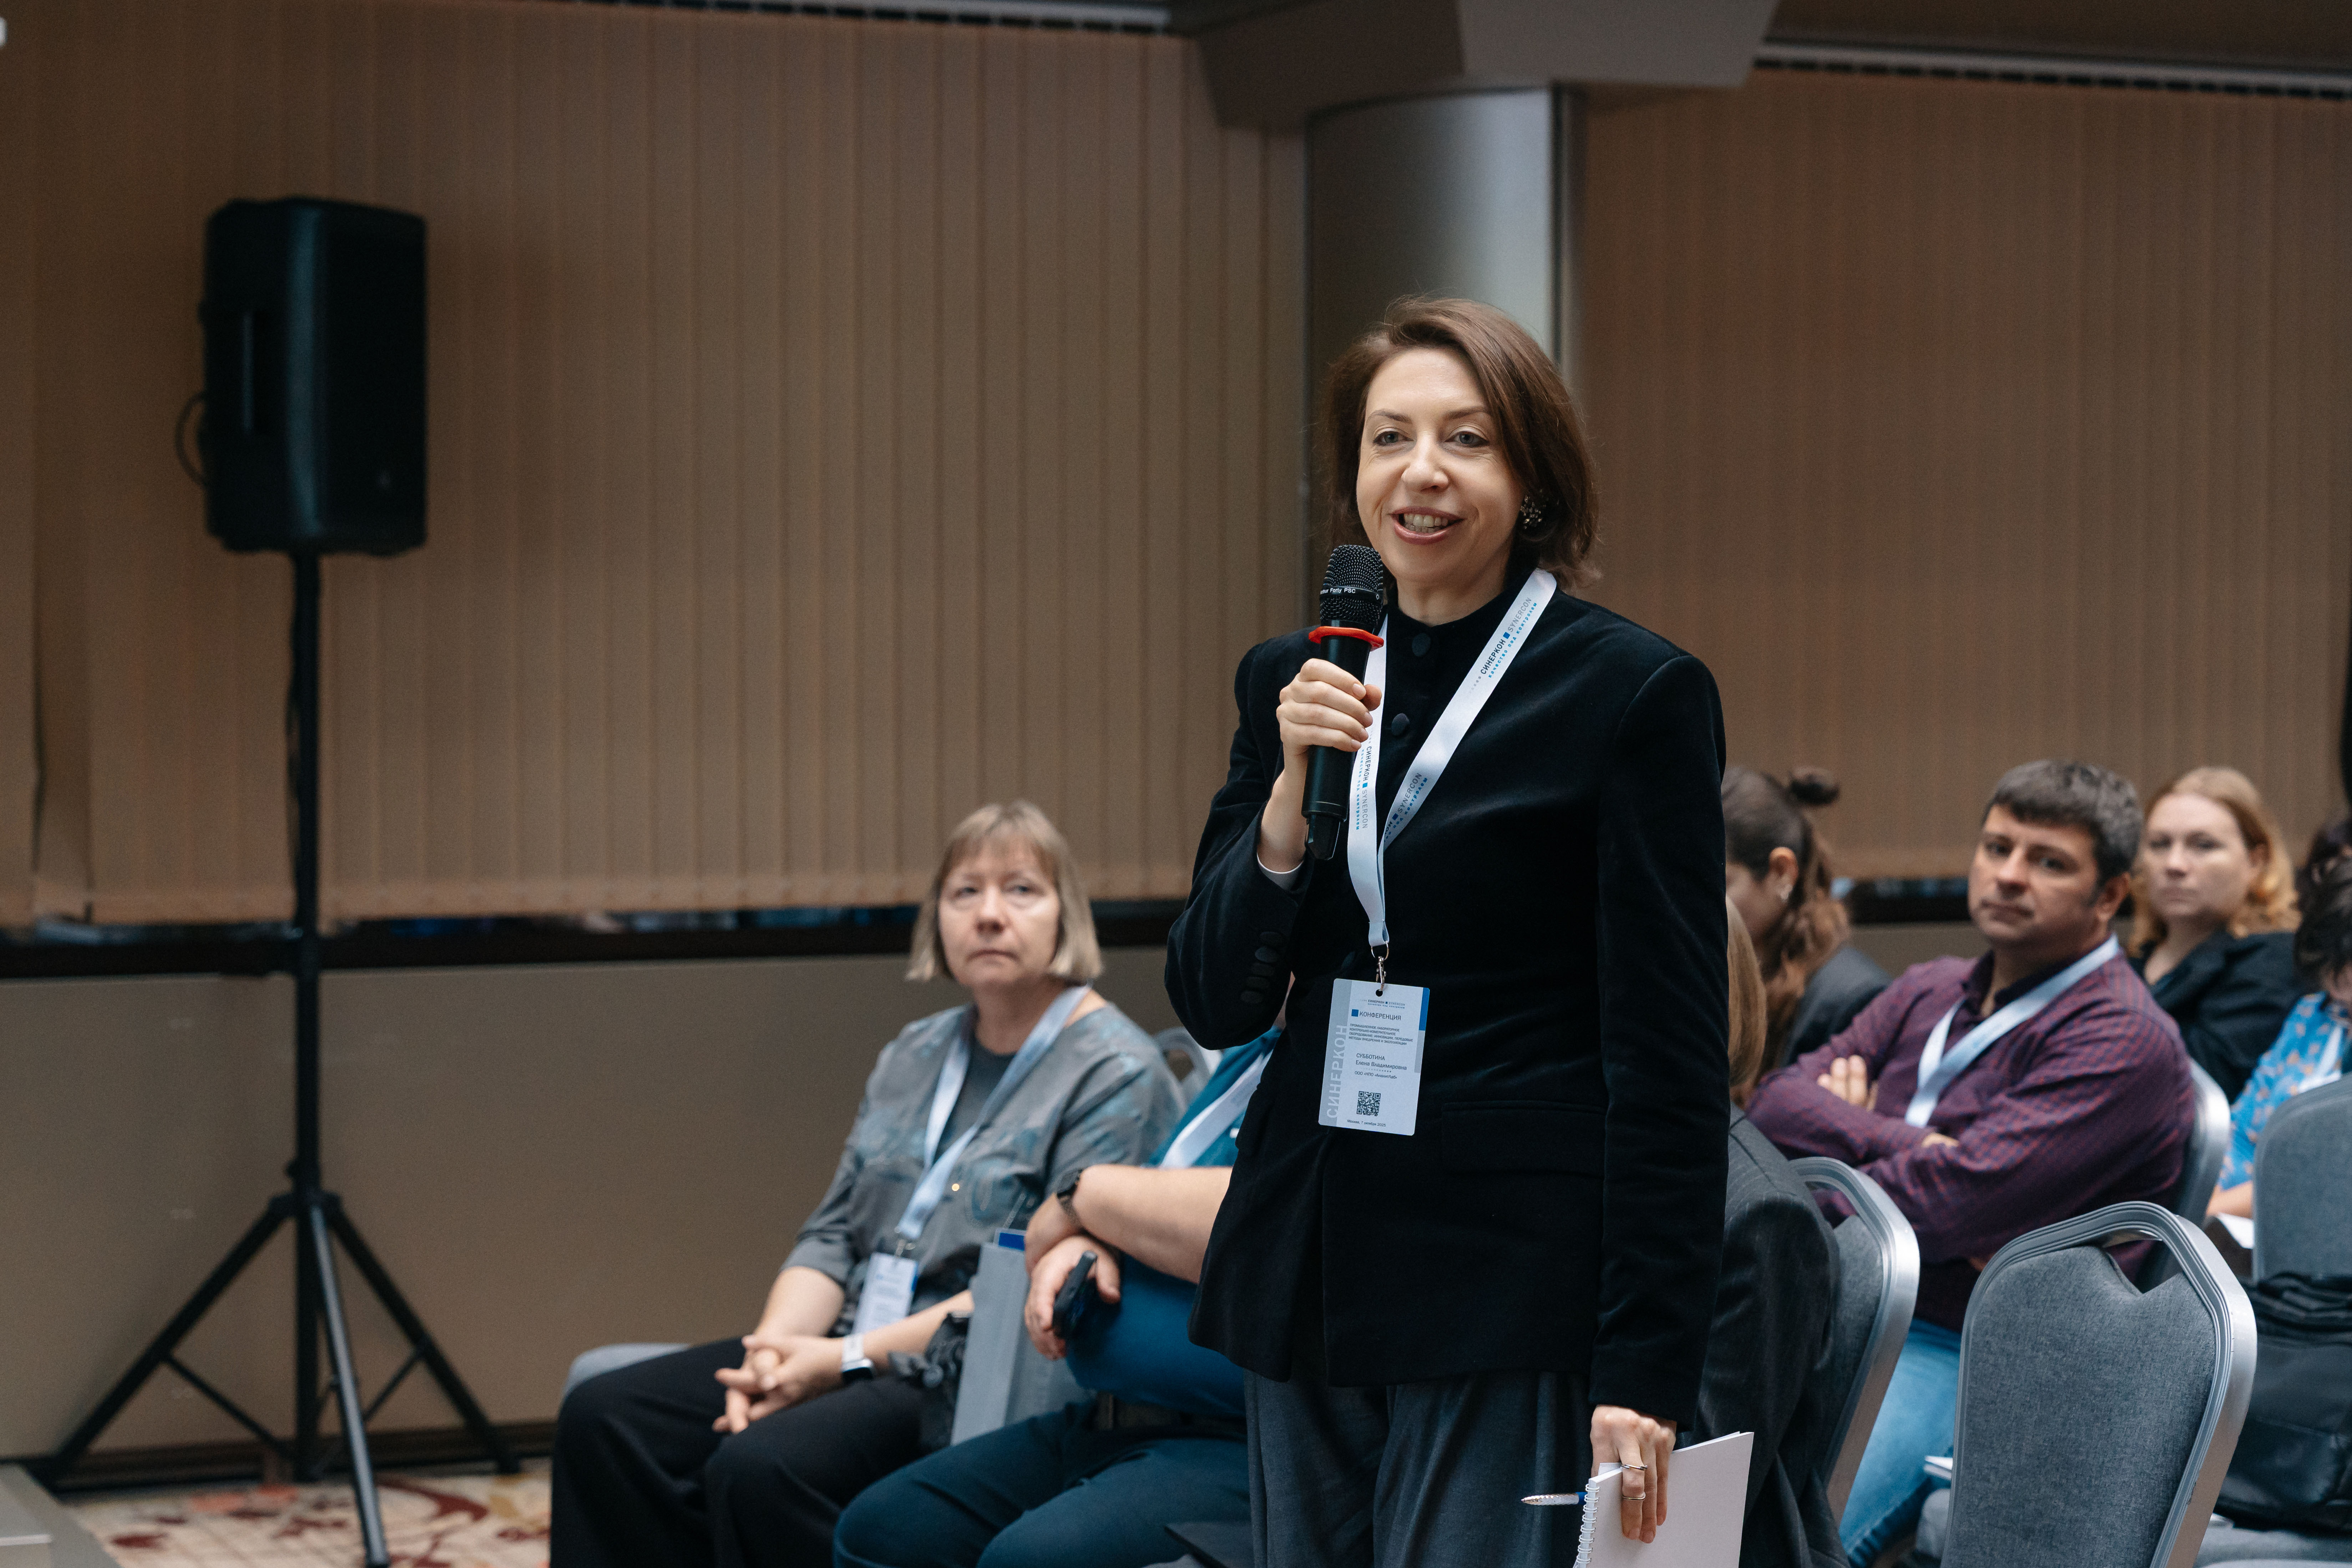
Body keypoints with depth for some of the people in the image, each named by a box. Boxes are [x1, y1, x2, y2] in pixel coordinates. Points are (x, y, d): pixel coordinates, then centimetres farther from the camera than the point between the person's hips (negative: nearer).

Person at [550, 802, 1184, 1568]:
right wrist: (774, 1348, -6)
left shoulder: (1116, 1073, -7)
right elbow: (833, 1234, 16)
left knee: (763, 1467, -33)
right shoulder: (914, 1054, 19)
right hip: (858, 1348, 8)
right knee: (604, 1417, -11)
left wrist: (852, 1358, -18)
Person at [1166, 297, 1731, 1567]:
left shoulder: (1635, 691, -6)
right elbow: (1213, 1005, 8)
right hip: (1310, 1265, 5)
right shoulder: (1289, 684, 10)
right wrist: (1292, 797, -10)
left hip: (1513, 1283, -5)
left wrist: (1647, 1372, -12)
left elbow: (1671, 1057, -8)